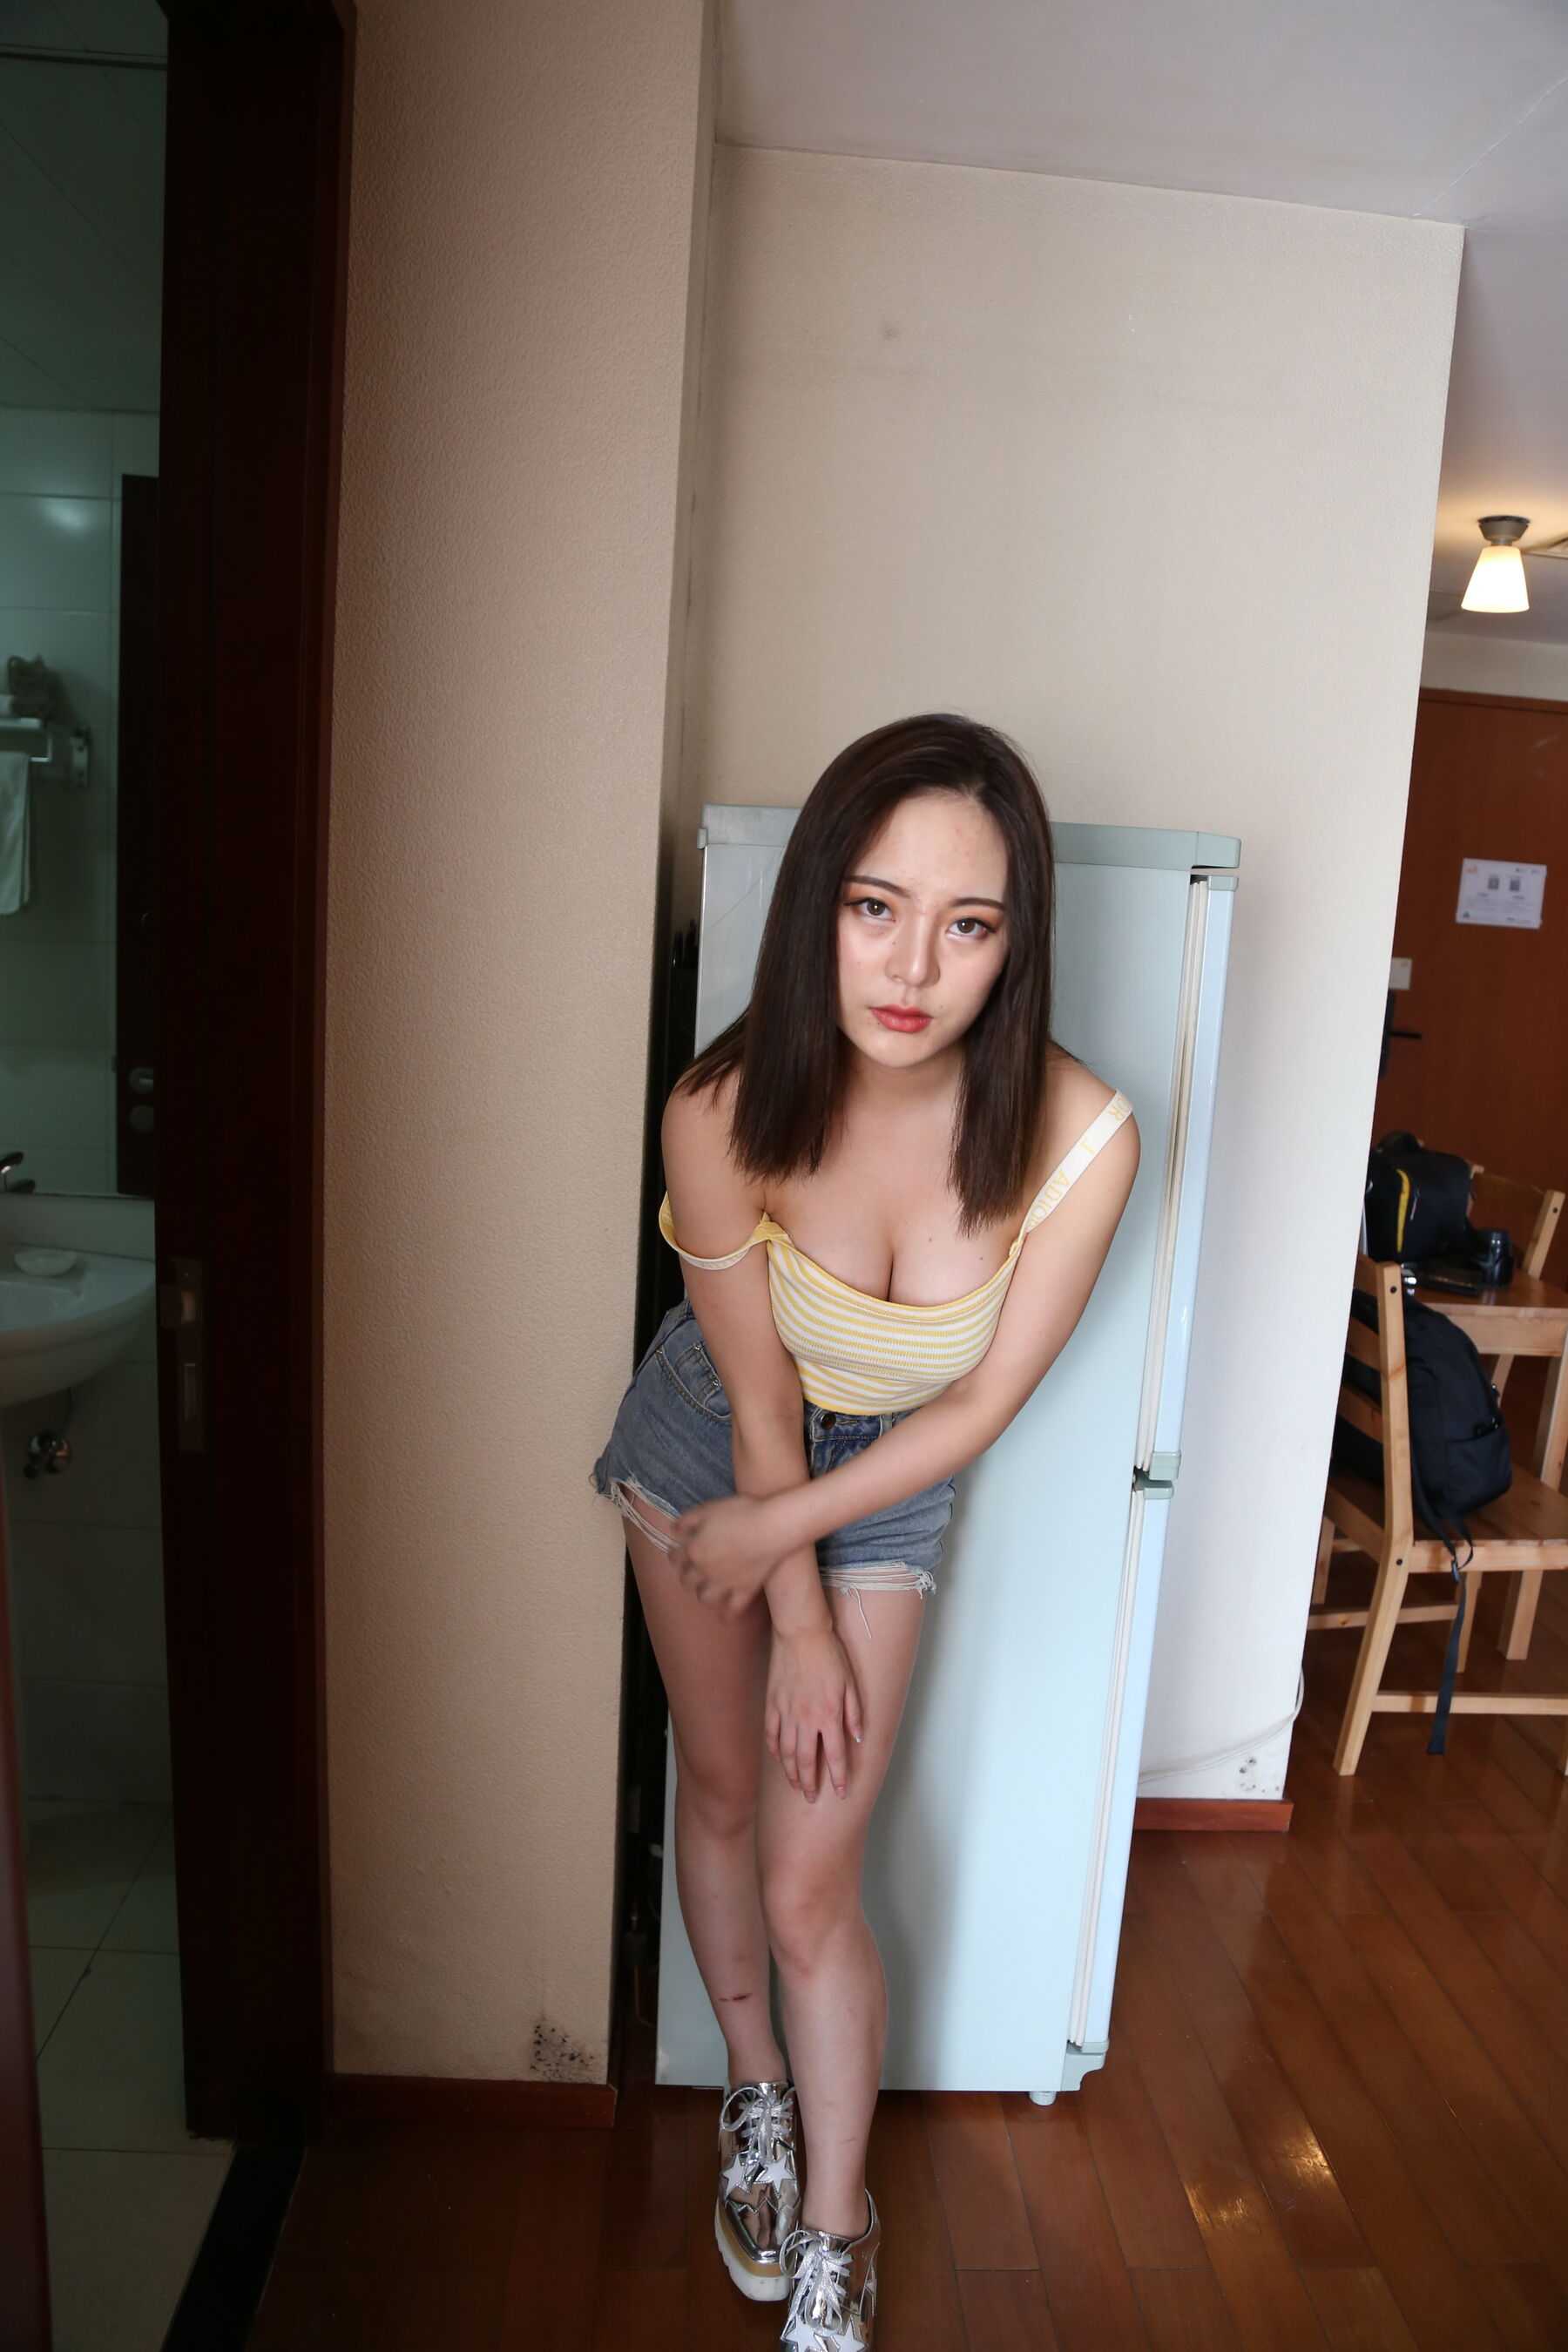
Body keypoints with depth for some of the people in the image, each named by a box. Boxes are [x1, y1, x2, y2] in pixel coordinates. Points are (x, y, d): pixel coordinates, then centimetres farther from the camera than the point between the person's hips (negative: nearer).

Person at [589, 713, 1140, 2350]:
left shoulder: (1079, 1139, -31)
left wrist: (778, 1535, -12)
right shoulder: (724, 1112, -31)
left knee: (811, 1884, 2)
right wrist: (797, 1619, -8)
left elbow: (982, 1404, -18)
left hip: (890, 1480, -1)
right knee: (720, 1785, 18)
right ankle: (757, 2097, 47)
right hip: (708, 1442, 1)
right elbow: (758, 1400, -17)